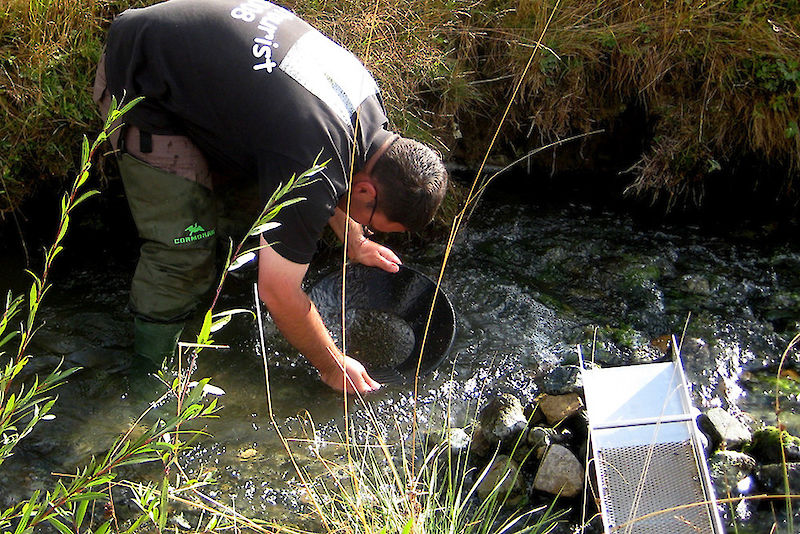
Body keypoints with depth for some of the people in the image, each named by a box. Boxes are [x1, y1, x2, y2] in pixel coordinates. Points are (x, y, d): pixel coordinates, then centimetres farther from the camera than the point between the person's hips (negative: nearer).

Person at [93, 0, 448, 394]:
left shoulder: (367, 97, -3)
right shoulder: (316, 173, -30)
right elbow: (278, 294, -19)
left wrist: (354, 243, 30)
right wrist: (331, 366, -4)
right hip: (138, 84, -9)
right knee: (184, 249, -10)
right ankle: (150, 370, 9)